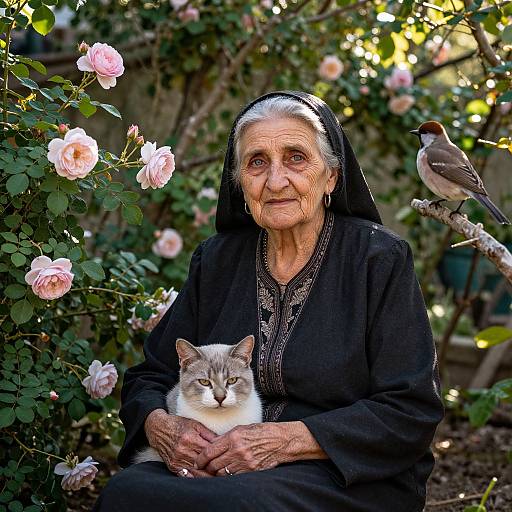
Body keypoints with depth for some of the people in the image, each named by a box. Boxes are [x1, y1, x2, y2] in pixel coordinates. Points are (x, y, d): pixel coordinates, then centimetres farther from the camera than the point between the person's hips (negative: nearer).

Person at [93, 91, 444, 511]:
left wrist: (284, 440, -19)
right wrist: (159, 425, -11)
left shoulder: (380, 259, -5)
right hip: (225, 470, 4)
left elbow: (412, 412, -10)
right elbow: (149, 378, 13)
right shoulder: (217, 260, 9)